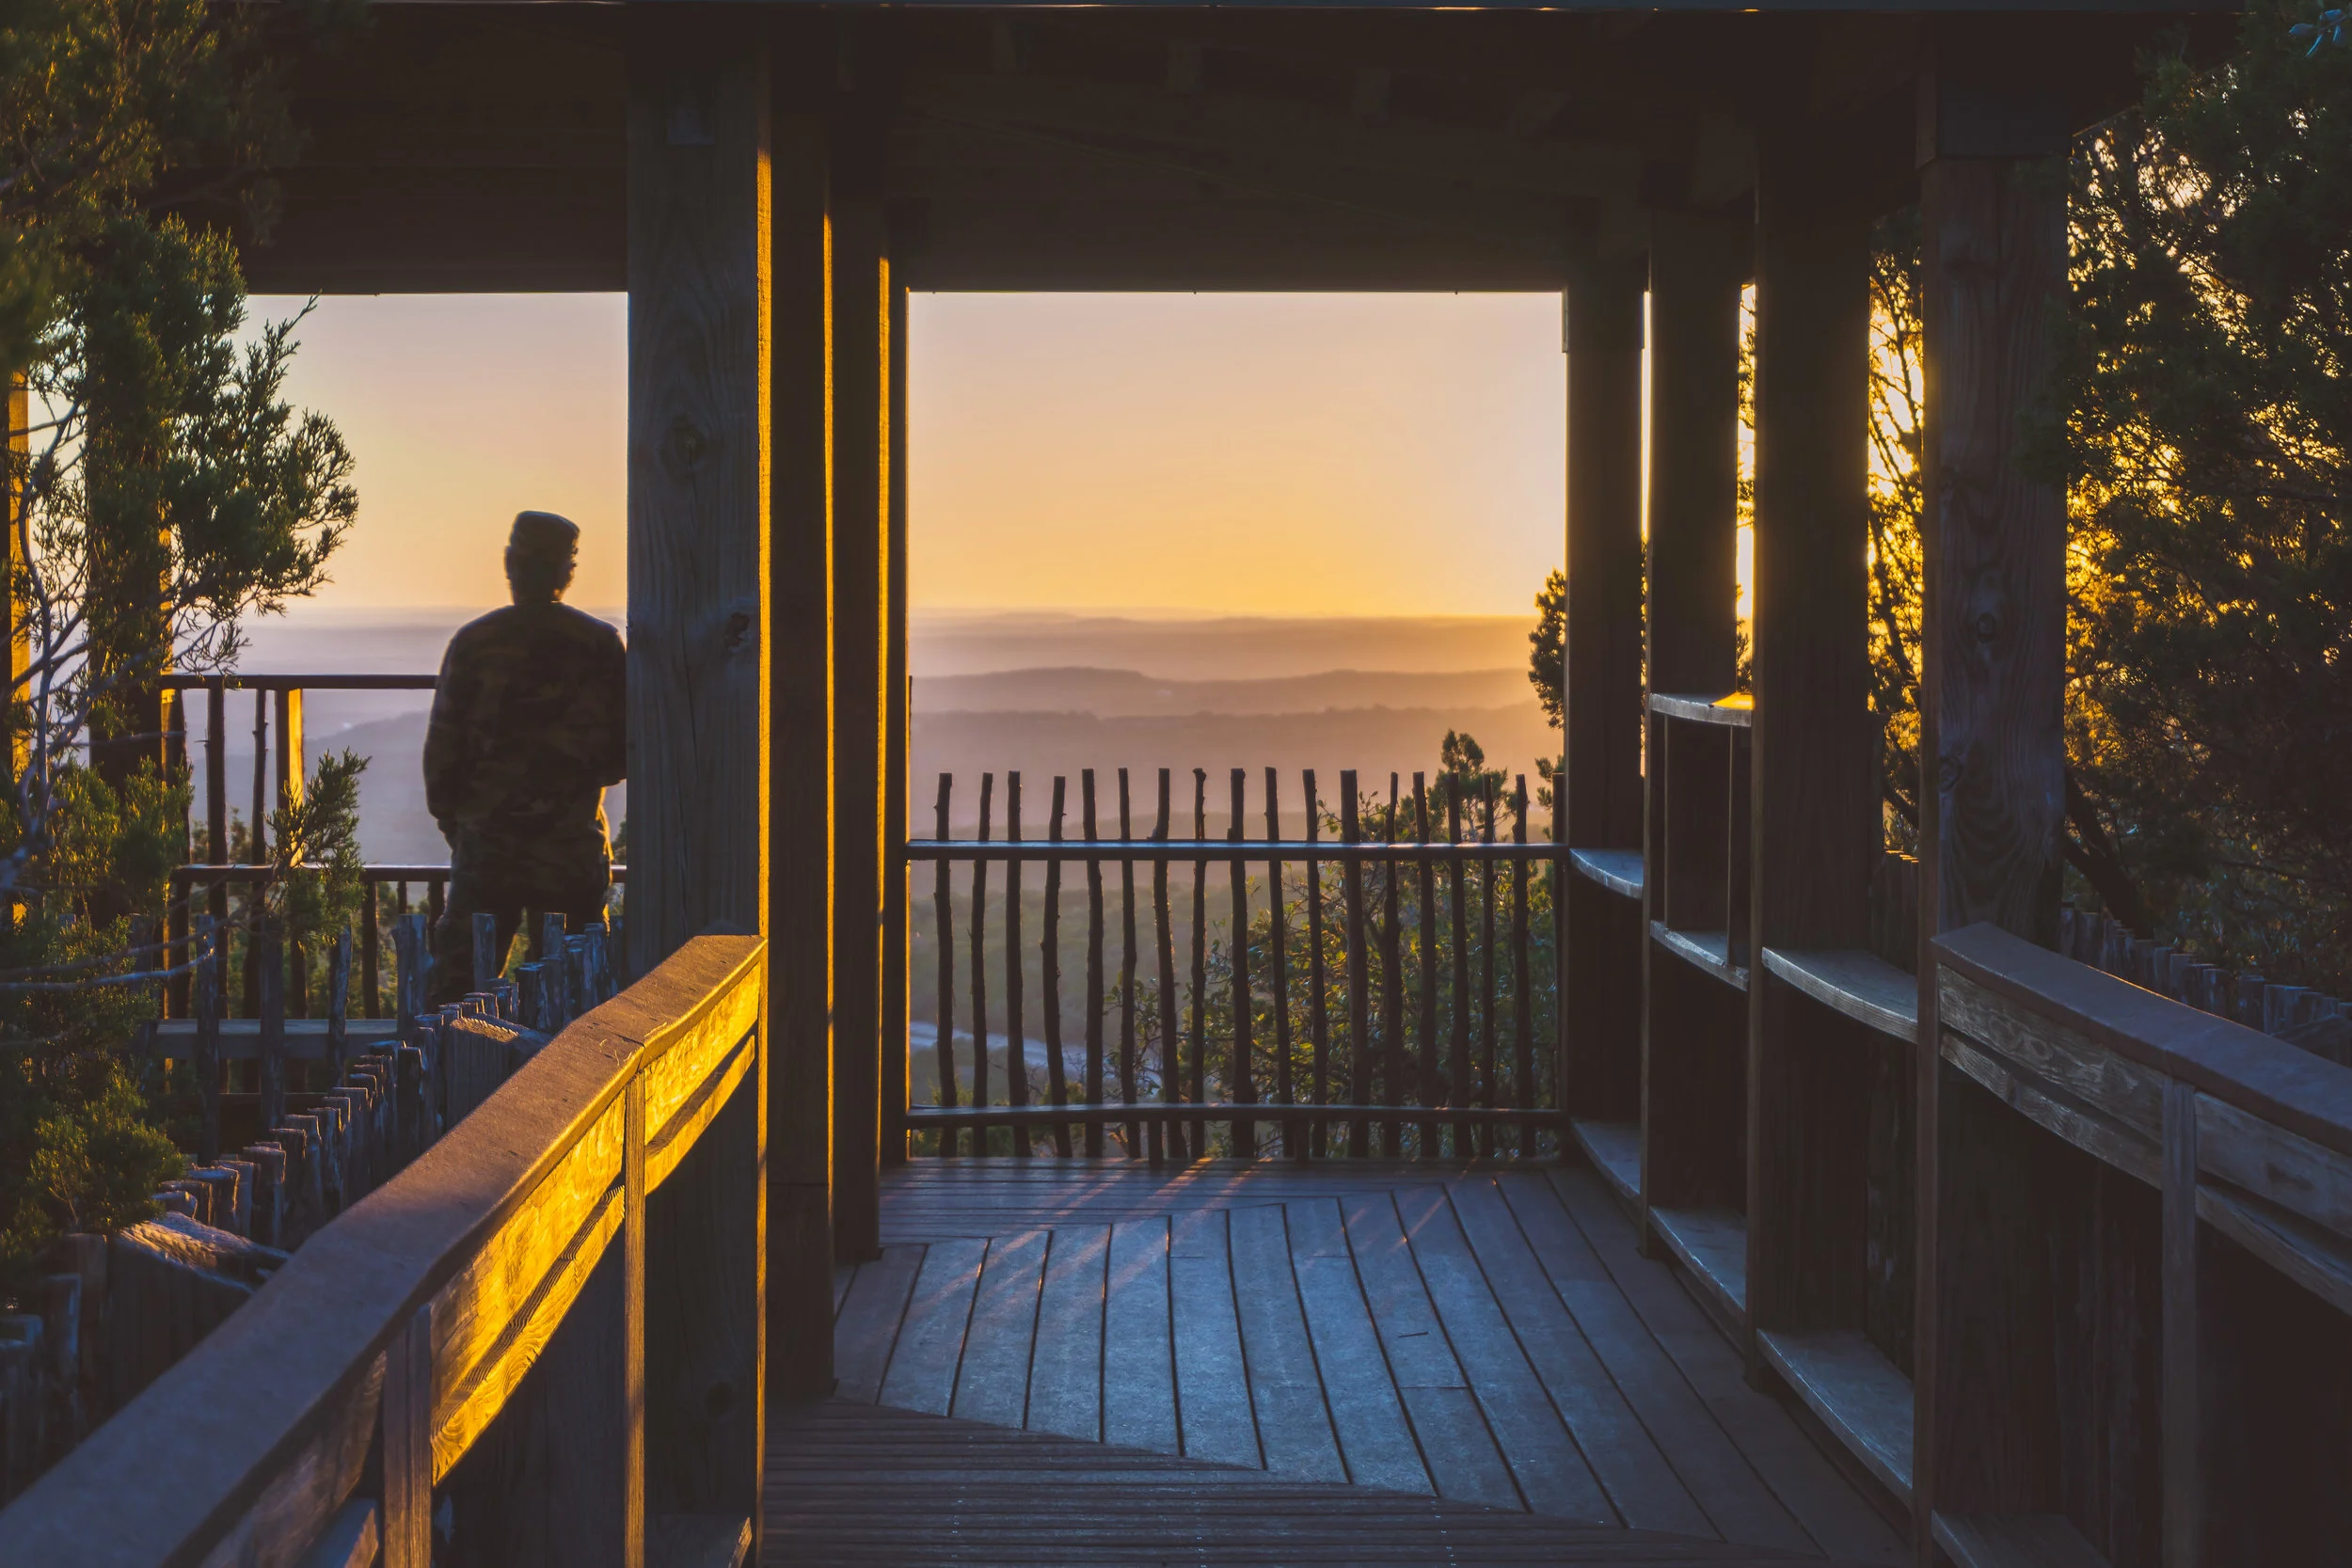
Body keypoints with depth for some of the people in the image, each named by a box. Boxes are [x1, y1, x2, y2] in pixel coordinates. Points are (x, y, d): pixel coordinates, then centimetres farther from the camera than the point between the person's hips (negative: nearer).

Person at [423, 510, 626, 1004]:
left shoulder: (473, 642, -3)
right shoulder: (601, 644, -3)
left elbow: (443, 746, -2)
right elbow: (623, 752, 0)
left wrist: (449, 817, 13)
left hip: (487, 848, 0)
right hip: (575, 849, 0)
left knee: (453, 985, 7)